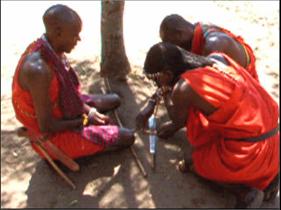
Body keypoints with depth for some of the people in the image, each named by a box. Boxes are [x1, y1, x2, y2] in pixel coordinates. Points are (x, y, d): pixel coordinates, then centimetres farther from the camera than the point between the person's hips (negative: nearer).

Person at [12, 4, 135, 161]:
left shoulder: (53, 50, -10)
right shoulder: (38, 69, -37)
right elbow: (46, 126, -28)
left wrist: (87, 109, -8)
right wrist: (85, 120, -16)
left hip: (62, 108, 9)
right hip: (53, 134, -9)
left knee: (114, 100, 19)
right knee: (127, 137, -5)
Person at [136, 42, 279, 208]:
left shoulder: (184, 88, -16)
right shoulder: (217, 58, 6)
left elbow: (178, 119, 6)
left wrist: (166, 92, 17)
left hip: (249, 152, -7)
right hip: (271, 138, 7)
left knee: (192, 163, 18)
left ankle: (244, 191, 0)